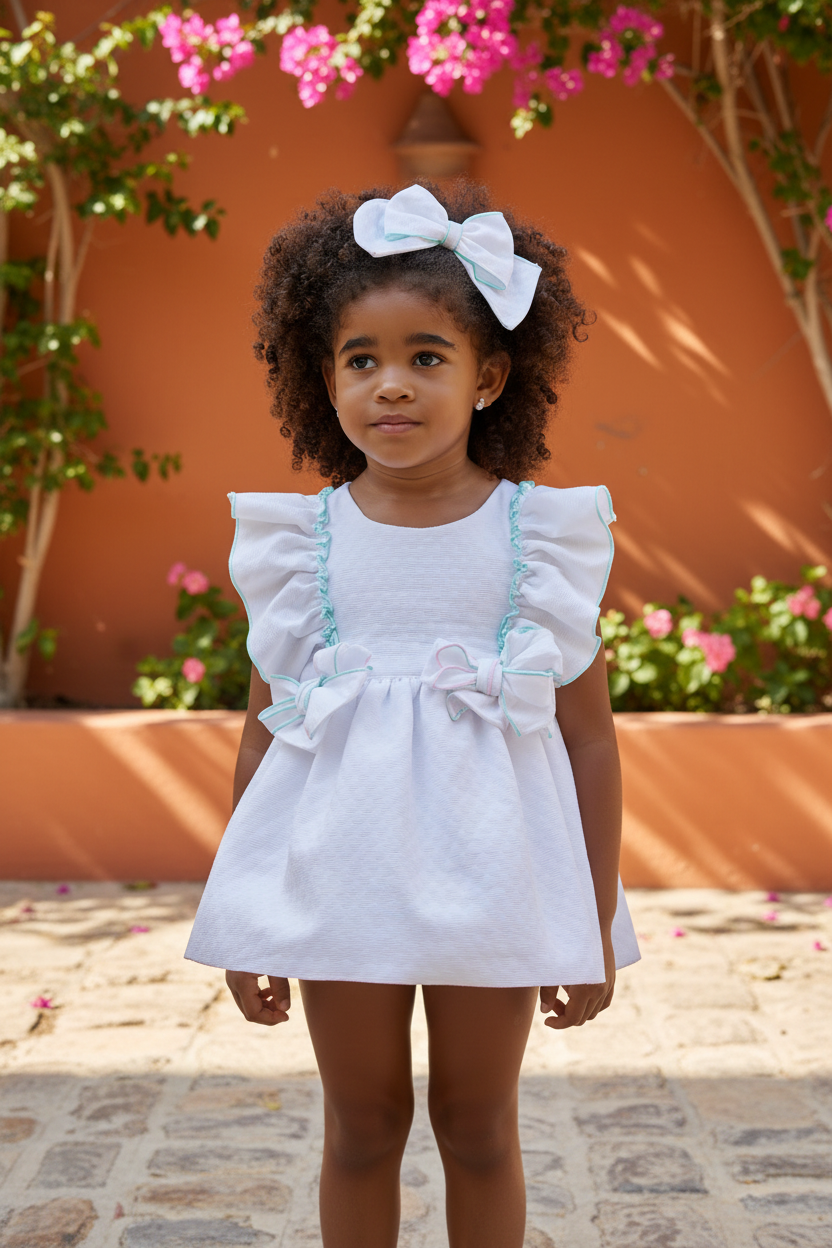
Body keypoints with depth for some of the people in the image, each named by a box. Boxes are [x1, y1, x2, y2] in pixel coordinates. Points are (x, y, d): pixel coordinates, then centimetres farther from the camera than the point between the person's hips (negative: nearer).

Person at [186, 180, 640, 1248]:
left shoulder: (545, 534, -5)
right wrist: (246, 920, 5)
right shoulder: (300, 540, -2)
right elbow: (264, 730, 3)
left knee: (478, 1126, 13)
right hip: (341, 878, 1)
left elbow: (588, 737, -1)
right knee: (361, 1127, 14)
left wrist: (597, 923, 0)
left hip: (493, 874, -1)